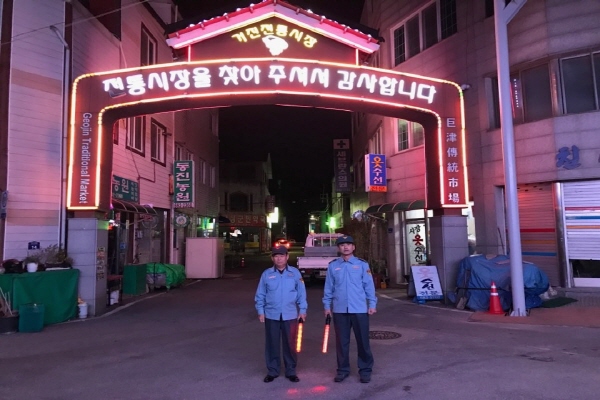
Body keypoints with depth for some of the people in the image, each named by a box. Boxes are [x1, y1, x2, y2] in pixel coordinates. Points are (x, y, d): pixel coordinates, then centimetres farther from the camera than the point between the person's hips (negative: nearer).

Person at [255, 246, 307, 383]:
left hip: (290, 315, 0)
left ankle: (291, 371, 23)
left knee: (290, 344, 7)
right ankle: (272, 371, 24)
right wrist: (260, 311, 1)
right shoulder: (266, 274, 1)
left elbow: (301, 293, 3)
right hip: (271, 315, 1)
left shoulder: (295, 273, 0)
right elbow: (260, 294, 5)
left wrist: (302, 310, 0)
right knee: (272, 344, 9)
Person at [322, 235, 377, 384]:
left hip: (359, 309, -1)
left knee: (363, 340, 7)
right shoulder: (332, 266, 4)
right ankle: (343, 369, 25)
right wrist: (327, 306, 5)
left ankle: (365, 370, 21)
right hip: (339, 310, 1)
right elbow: (328, 287, 7)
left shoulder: (362, 264, 0)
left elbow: (369, 286, 1)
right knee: (341, 341, 11)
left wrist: (372, 304, -2)